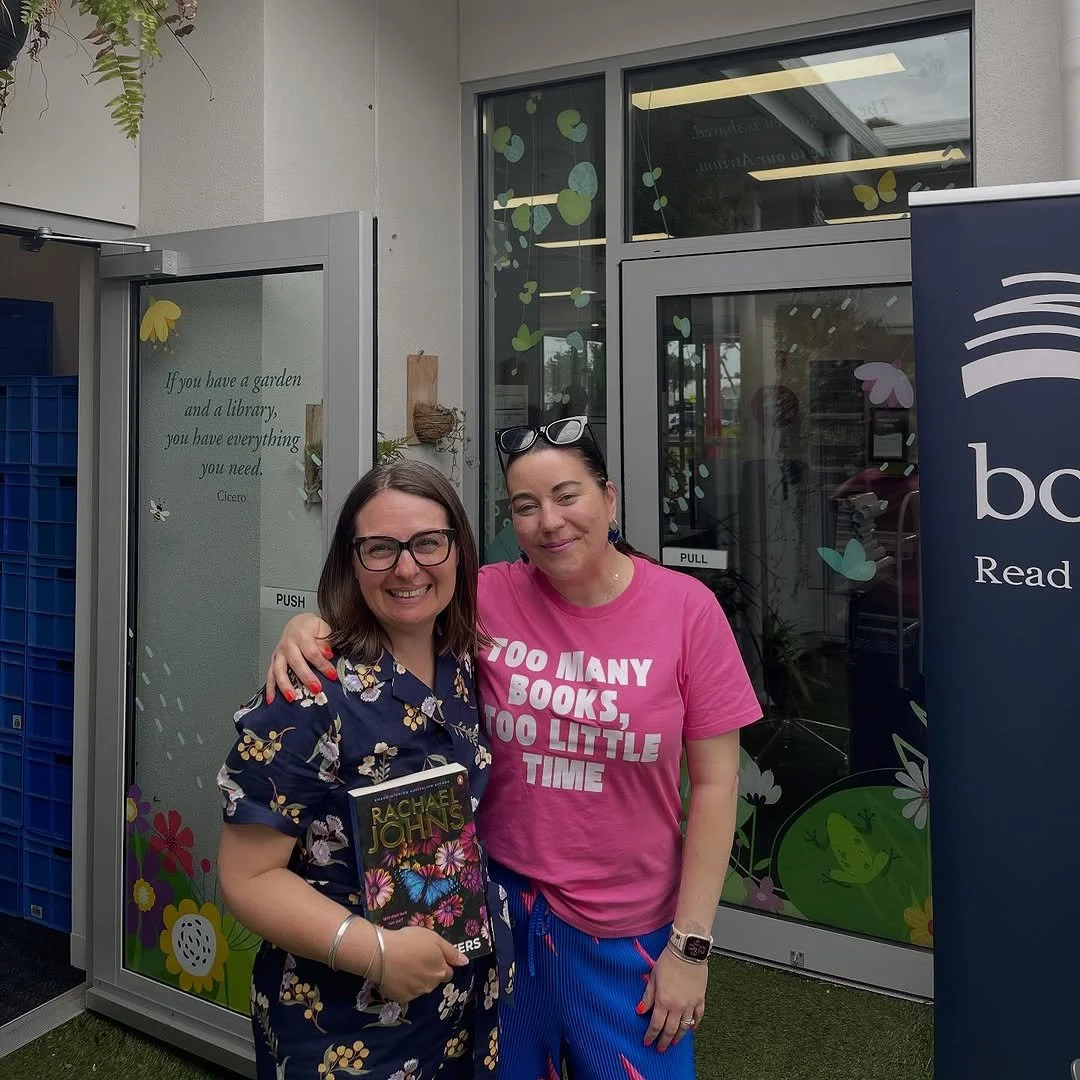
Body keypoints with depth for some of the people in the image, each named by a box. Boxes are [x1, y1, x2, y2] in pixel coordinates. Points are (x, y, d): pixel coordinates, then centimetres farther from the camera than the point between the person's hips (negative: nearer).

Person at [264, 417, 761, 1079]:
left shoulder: (687, 608, -10)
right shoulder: (490, 598, -9)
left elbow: (715, 783, -7)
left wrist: (691, 944, -6)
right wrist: (310, 626, -19)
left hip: (632, 933, -1)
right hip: (503, 906, 1)